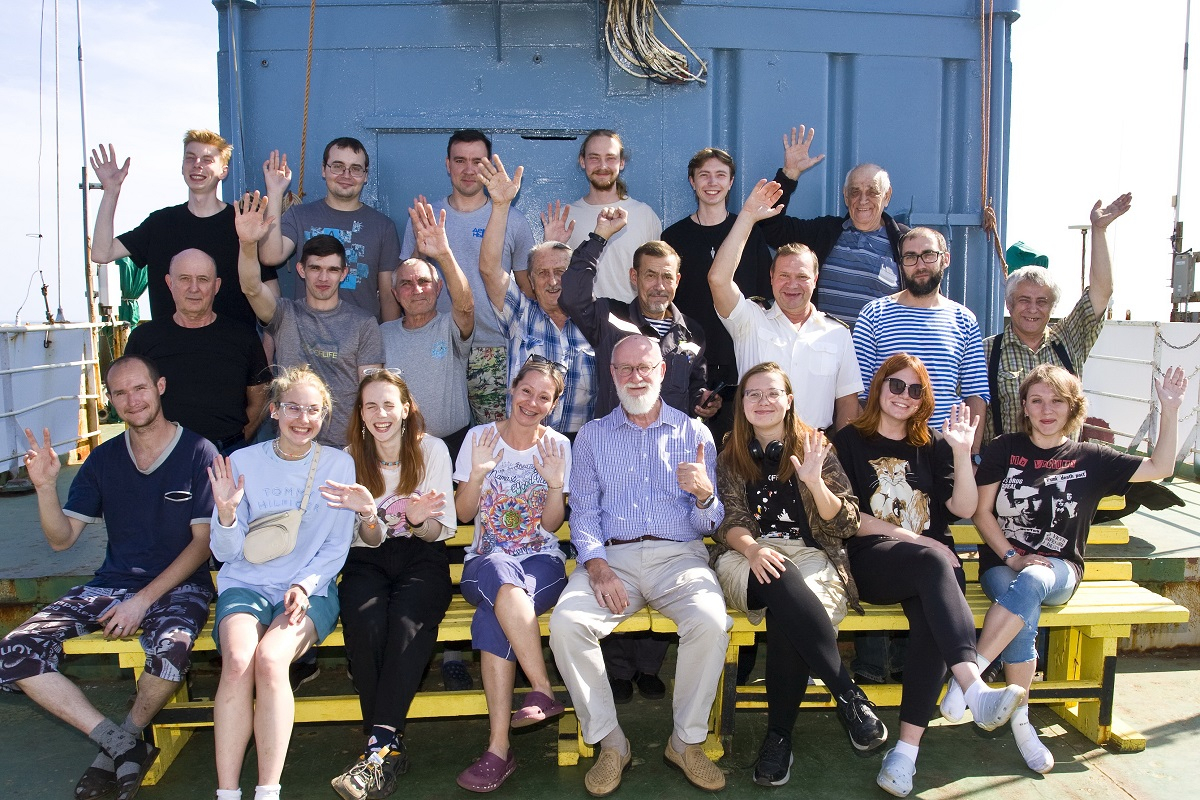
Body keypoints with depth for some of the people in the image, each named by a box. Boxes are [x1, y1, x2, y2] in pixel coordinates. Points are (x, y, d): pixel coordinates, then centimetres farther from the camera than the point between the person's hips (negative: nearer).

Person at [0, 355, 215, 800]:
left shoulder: (198, 453, -6)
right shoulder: (103, 460, 8)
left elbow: (203, 541, -8)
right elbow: (61, 539, 8)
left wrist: (143, 601, -16)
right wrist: (45, 486, -10)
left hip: (178, 585, -5)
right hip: (110, 585, 5)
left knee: (171, 648, -37)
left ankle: (122, 742, -6)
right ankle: (122, 746, -11)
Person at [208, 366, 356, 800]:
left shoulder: (339, 465, 3)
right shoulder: (243, 462, 4)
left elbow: (337, 547, 4)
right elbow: (227, 553, 3)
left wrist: (304, 586, -12)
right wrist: (226, 513, -17)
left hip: (310, 588, -1)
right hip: (246, 583, 1)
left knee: (270, 659, -29)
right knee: (238, 660, -28)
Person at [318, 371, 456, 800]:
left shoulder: (432, 449, 0)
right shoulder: (351, 458, 4)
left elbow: (441, 532, 0)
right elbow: (369, 540, -1)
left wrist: (418, 521, -24)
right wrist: (368, 513, -25)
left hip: (421, 558, -1)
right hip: (368, 560, 1)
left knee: (407, 619, -34)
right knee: (365, 622, -32)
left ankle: (380, 745, -32)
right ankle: (390, 746, -25)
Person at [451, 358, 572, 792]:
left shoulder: (558, 446, 4)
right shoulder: (480, 437, 4)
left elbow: (552, 524, 3)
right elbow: (463, 513, 5)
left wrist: (555, 482, -14)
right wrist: (478, 472, -12)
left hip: (542, 561, -1)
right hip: (486, 559, 1)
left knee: (491, 618, -33)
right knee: (501, 576, -38)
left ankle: (499, 748, -27)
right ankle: (545, 691, -29)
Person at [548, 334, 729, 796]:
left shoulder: (694, 433, 13)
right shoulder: (592, 435, 15)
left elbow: (708, 524, 9)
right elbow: (583, 512, 7)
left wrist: (704, 496, -15)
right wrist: (596, 565, -12)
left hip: (679, 555, 0)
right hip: (612, 557, 1)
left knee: (711, 621, -31)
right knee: (565, 622, -27)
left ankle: (687, 741, -8)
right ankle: (610, 743, -7)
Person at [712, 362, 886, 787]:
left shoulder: (815, 448, 11)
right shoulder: (730, 457, 15)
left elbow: (846, 524, 4)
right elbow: (729, 521, 4)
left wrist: (815, 483, -15)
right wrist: (753, 548, -19)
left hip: (810, 556, 0)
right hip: (749, 560, 1)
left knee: (786, 617, -37)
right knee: (782, 580, -38)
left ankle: (779, 735, -22)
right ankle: (849, 695, -30)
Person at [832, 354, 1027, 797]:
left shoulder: (932, 446, 21)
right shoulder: (850, 441, 10)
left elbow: (964, 508, 9)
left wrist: (962, 451, -1)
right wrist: (900, 534, -8)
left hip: (932, 565, 3)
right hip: (871, 560, -3)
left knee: (930, 620, -31)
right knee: (932, 559, -36)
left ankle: (906, 749, -35)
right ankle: (977, 693, -47)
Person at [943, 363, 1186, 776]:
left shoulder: (1090, 459, 8)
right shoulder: (1004, 449, 4)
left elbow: (1160, 467, 7)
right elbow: (982, 512, 2)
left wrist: (1170, 409, -1)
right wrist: (1013, 558, -9)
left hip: (1059, 568, 0)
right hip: (1002, 562, 0)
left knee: (1031, 583, -37)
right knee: (1025, 616, -33)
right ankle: (1020, 721, -19)